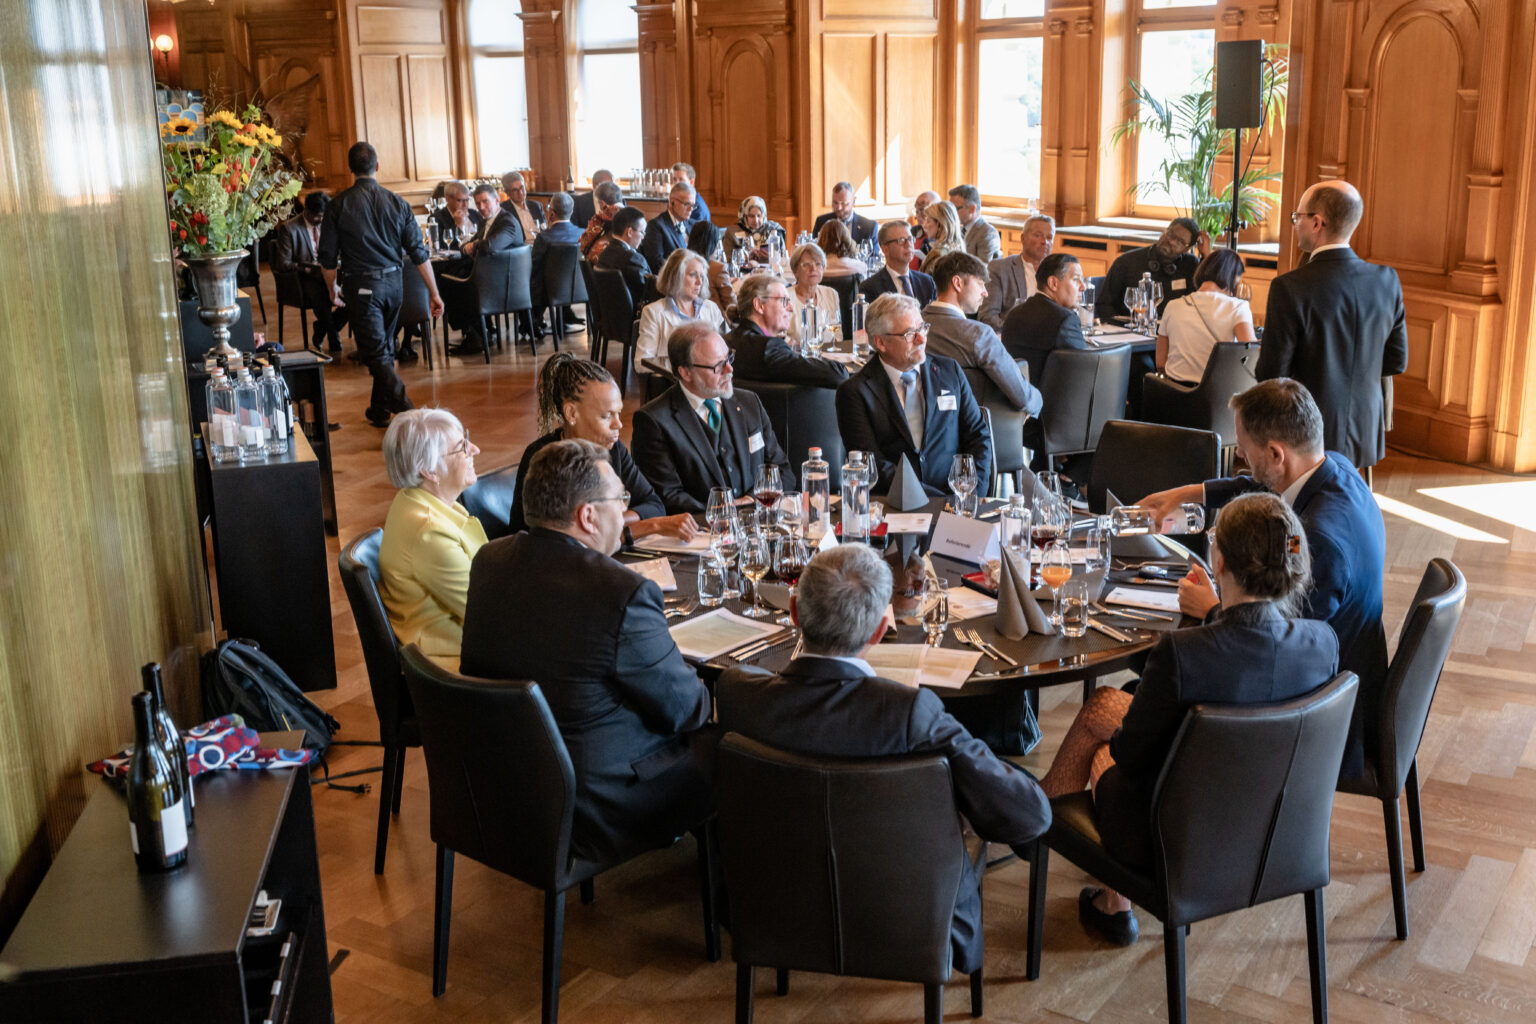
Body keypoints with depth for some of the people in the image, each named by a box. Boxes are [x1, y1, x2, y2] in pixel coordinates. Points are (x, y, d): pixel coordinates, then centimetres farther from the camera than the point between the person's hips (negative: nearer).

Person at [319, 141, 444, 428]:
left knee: (376, 352, -4)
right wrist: (434, 293, 3)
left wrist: (332, 290, 13)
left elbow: (327, 256, -3)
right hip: (393, 282, 4)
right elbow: (418, 252, -1)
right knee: (385, 346, 18)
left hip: (361, 285, -4)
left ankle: (403, 405, -21)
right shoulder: (397, 202, 0)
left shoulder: (339, 205, -6)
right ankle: (379, 410, 29)